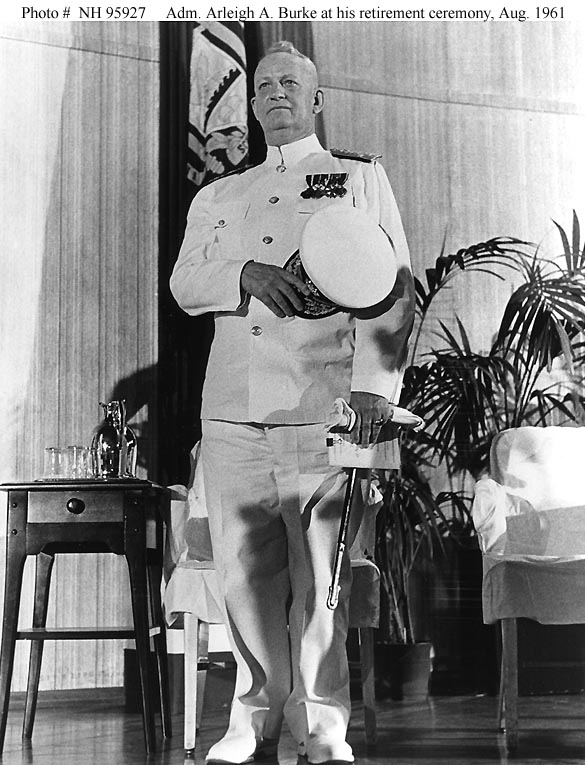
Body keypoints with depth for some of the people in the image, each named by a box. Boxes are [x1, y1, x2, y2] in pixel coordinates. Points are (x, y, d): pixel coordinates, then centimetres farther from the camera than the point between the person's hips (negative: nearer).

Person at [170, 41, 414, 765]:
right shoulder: (217, 196, 25)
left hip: (323, 406, -3)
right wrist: (245, 273, -11)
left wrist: (374, 382, -12)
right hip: (231, 412, 4)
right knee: (246, 575, 2)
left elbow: (392, 285, 2)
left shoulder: (360, 177, 14)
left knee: (322, 577, -5)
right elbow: (184, 283, 11)